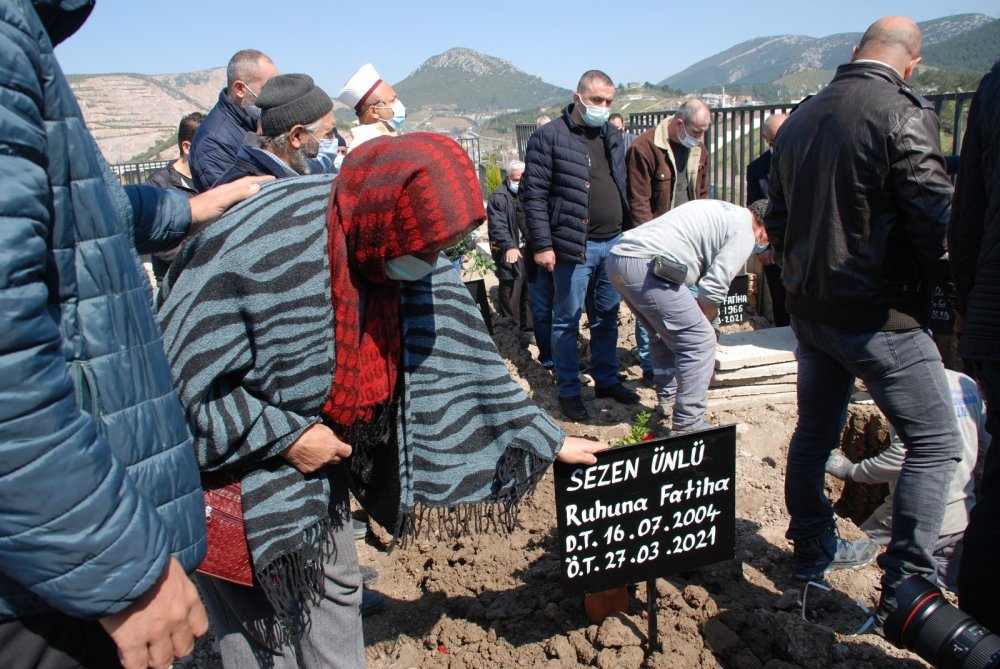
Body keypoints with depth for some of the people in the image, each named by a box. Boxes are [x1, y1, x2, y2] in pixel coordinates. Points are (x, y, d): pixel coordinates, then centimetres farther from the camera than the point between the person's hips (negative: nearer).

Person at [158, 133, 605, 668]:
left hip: (315, 460, 6)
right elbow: (180, 370, -26)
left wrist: (549, 440, 0)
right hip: (228, 462, -6)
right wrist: (285, 437, -23)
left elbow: (461, 356, -4)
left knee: (335, 593, 17)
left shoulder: (414, 259, -11)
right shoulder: (263, 245, -32)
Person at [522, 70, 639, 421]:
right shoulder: (549, 136, -7)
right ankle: (569, 391, 17)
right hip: (574, 246, -6)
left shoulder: (613, 136, 13)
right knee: (567, 321, 4)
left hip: (614, 243, 6)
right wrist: (542, 245, -14)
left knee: (608, 317, 16)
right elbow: (533, 194, -10)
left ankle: (607, 379, 30)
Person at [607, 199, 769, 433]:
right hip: (645, 266, -10)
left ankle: (667, 400, 35)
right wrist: (703, 323, 13)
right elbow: (714, 287, -6)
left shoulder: (722, 212, 29)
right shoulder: (744, 232, 1)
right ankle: (688, 426, 0)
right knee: (699, 342, -3)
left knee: (668, 333, 27)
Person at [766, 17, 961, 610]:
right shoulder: (903, 115, -14)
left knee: (815, 431, 18)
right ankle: (905, 588, 5)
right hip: (881, 315, -7)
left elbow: (778, 223, 15)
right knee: (934, 443, 3)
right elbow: (937, 223, -16)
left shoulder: (799, 120, 9)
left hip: (810, 309, 8)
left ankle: (813, 551, 31)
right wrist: (963, 293, -1)